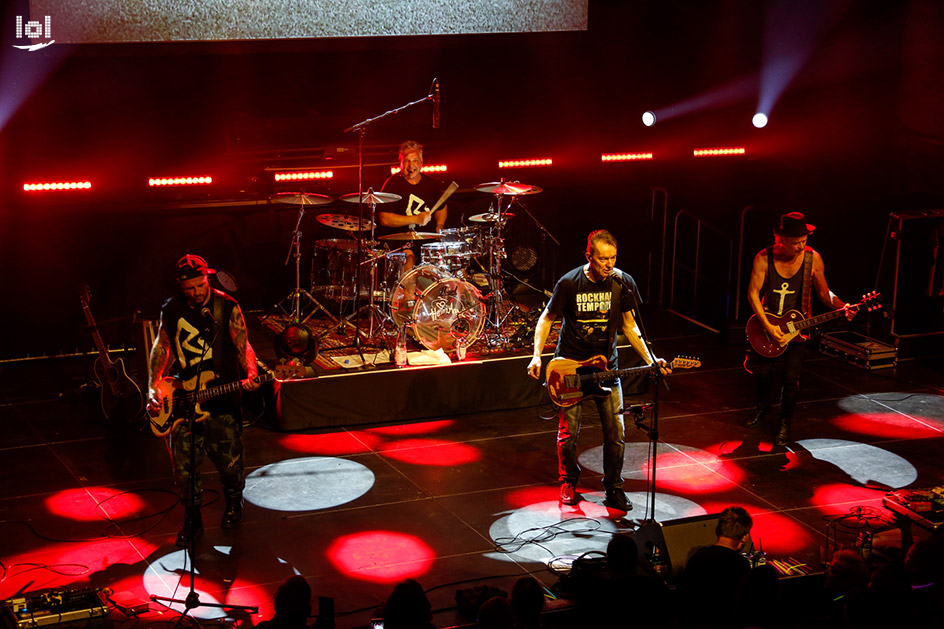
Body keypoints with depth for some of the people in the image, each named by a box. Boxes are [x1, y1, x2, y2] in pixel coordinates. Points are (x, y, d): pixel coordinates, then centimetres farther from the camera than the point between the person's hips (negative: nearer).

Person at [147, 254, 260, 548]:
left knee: (230, 462, 1)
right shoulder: (171, 309, 3)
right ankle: (192, 520, 19)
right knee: (184, 466, 0)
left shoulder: (227, 307, -5)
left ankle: (233, 502, 32)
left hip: (222, 396, -2)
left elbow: (243, 346, -4)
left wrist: (250, 374, -24)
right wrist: (154, 388, 4)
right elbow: (161, 347, 14)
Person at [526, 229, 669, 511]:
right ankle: (568, 483, 26)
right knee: (568, 433, 2)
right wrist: (537, 356, -14)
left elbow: (628, 325, 5)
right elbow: (547, 319, -2)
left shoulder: (623, 283, -6)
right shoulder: (570, 283, -14)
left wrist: (650, 359, -4)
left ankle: (613, 489, 18)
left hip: (606, 366, 2)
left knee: (615, 433, 0)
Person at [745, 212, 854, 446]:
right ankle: (762, 407, 36)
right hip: (767, 323, 1)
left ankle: (785, 422, 13)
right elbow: (753, 294, -10)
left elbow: (823, 292, 1)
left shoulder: (813, 259, -10)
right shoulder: (764, 258, -13)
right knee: (763, 371, 3)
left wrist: (842, 306, -19)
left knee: (791, 377, -9)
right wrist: (768, 327, -17)